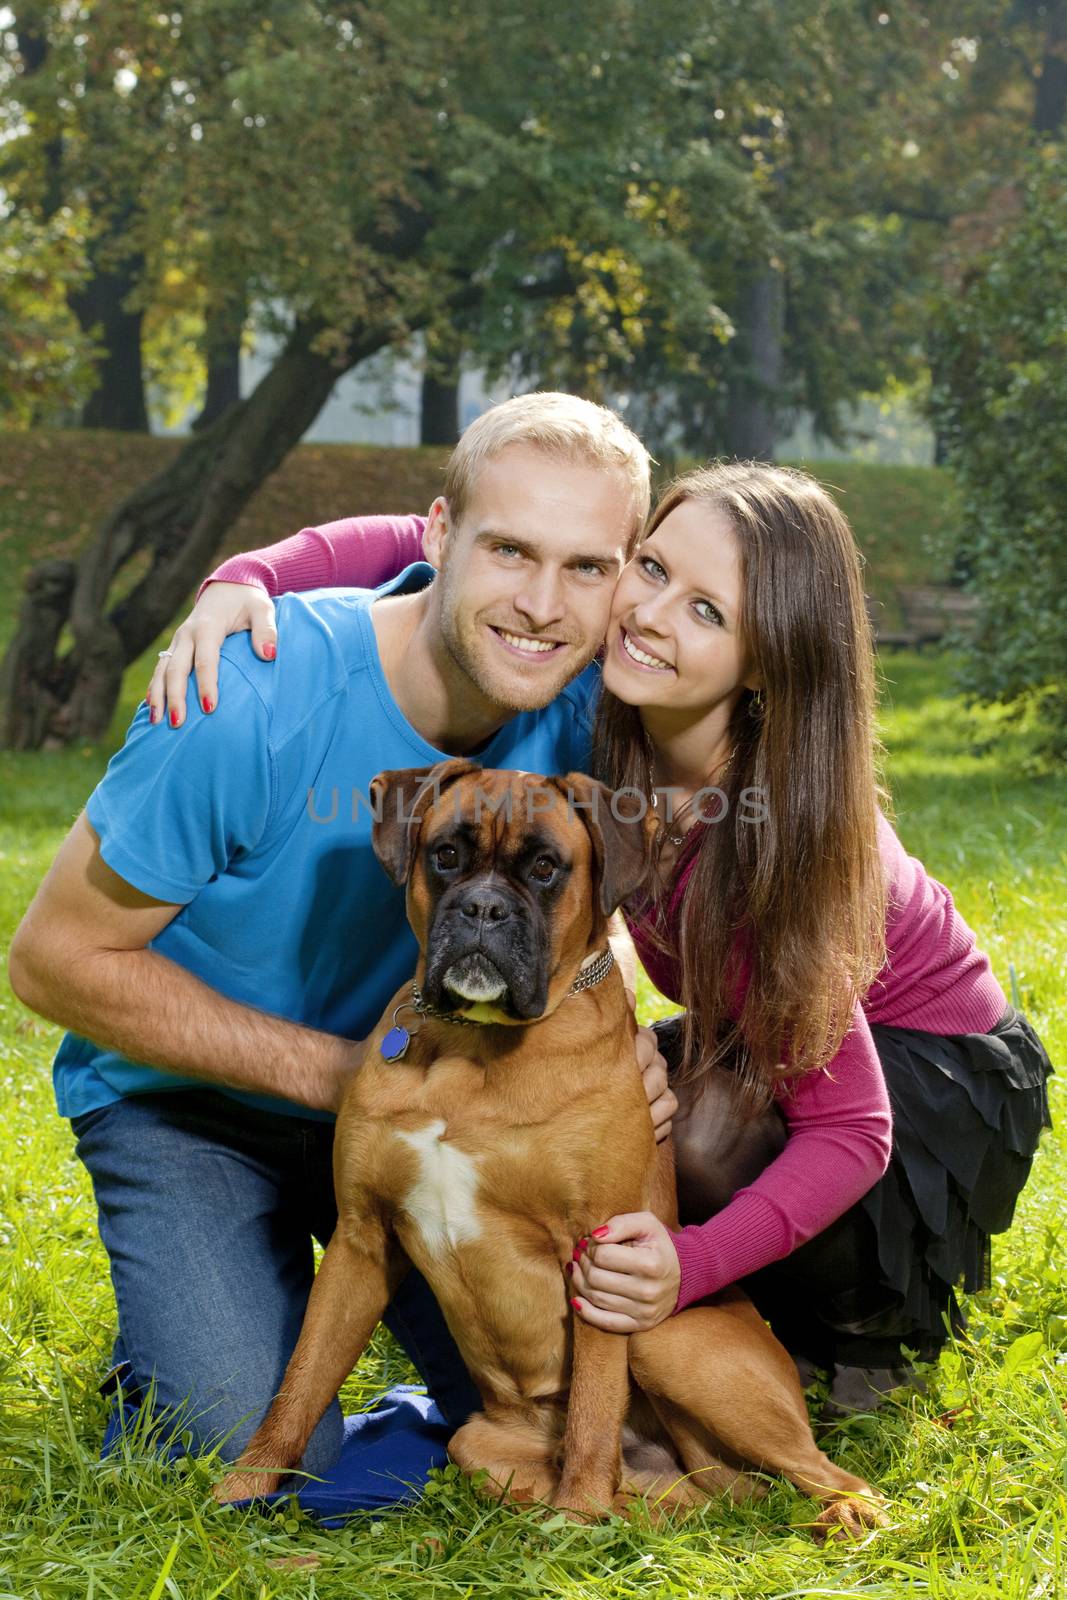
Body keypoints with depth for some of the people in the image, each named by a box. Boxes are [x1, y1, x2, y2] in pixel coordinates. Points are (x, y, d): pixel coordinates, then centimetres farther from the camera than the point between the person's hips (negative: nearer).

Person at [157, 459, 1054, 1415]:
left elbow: (847, 1130, -35)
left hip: (936, 1070, -6)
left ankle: (884, 1319, -2)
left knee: (703, 1128, -33)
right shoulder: (604, 700, -21)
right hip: (757, 1044, 6)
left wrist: (694, 1267, -51)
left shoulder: (778, 820, -37)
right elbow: (411, 546, -12)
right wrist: (244, 580, -31)